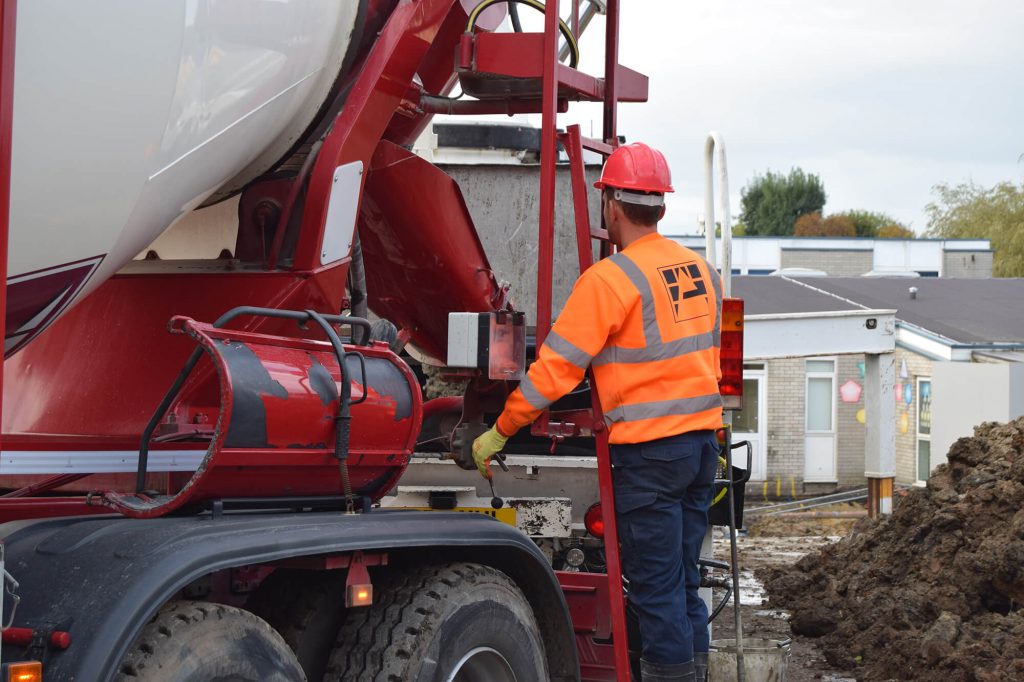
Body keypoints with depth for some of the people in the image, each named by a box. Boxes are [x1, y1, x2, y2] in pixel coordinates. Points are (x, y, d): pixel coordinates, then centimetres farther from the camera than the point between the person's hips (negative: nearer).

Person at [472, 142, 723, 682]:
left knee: (656, 586, -1)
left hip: (649, 450, -7)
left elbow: (556, 367, -12)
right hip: (703, 437, 8)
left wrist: (499, 433, -3)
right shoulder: (701, 270, 10)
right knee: (683, 577, 15)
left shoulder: (610, 279, -13)